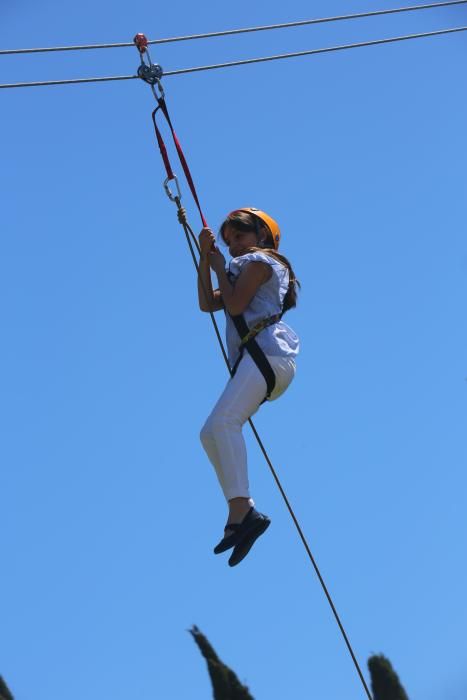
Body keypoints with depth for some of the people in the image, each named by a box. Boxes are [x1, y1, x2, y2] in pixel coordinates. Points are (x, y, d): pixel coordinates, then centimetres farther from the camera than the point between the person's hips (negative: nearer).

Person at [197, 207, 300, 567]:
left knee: (223, 421, -27)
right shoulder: (247, 273, 34)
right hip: (257, 360, 10)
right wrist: (205, 257, 20)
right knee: (211, 434, 5)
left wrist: (220, 269, 6)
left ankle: (241, 511, -40)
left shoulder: (258, 261, 5)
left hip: (267, 352, -10)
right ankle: (244, 511, -5)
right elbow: (208, 303, 24)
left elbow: (234, 304, -9)